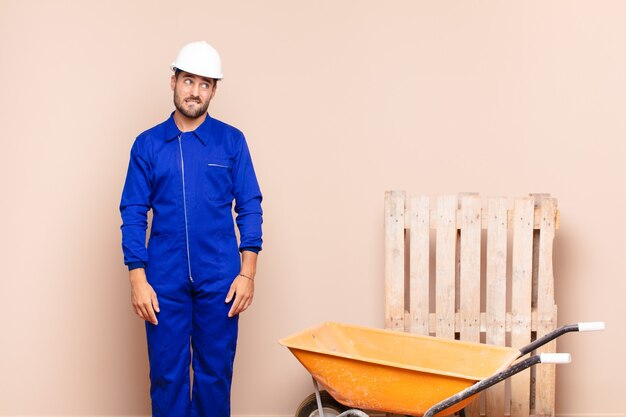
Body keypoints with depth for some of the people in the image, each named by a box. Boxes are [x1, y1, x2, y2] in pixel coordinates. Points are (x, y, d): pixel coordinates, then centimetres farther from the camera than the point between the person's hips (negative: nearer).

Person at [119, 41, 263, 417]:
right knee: (167, 374, 5)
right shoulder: (148, 144, 3)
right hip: (165, 279, 0)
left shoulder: (232, 141, 2)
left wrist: (247, 273, -5)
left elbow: (250, 208, 2)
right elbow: (133, 214, 1)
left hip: (220, 279, 0)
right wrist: (138, 280, -6)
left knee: (215, 372, 7)